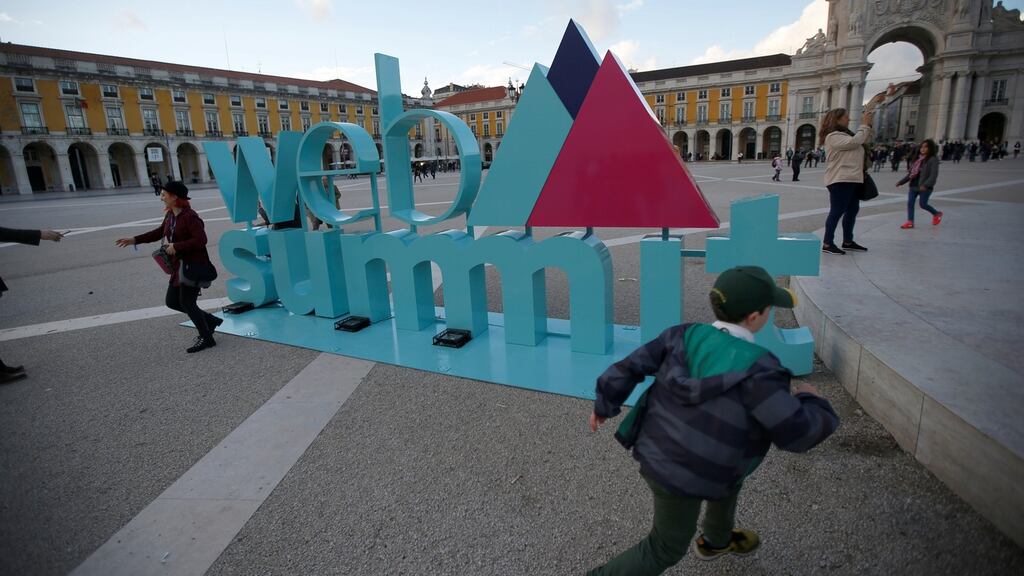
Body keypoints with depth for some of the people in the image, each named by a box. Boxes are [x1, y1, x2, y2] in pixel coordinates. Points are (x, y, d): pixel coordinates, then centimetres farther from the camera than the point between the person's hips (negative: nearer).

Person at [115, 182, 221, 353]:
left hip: (194, 266, -10)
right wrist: (135, 240, 21)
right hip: (179, 266, 10)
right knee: (172, 302, 11)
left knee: (186, 303, -7)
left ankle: (206, 338, 6)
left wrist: (177, 247, -22)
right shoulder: (170, 215, 10)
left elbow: (201, 239, -25)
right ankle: (211, 320, 20)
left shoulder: (190, 216, -18)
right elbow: (159, 232, 24)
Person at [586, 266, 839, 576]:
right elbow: (796, 432, -21)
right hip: (682, 473, -7)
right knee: (668, 548, 17)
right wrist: (810, 401, 1)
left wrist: (604, 405, 9)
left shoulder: (686, 336, -11)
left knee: (731, 476, 34)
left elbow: (630, 366, -6)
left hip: (656, 448, 8)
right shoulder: (755, 368, -28)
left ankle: (717, 540, 60)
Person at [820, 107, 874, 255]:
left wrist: (868, 125, 14)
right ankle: (828, 244, -7)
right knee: (837, 211, -10)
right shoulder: (833, 136, -11)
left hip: (852, 179, 10)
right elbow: (854, 142, -21)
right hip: (840, 180, -10)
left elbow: (863, 141, 25)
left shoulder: (846, 134, 19)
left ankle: (848, 241, 24)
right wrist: (864, 125, -11)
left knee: (853, 210, 14)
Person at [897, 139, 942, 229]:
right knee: (910, 203, -2)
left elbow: (934, 175, -18)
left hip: (925, 187, -6)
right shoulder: (919, 159, 13)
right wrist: (901, 182, 12)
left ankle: (937, 214, 26)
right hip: (914, 185, 6)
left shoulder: (933, 160, -8)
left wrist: (925, 185, -31)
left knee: (923, 204, -1)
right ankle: (910, 222, 2)